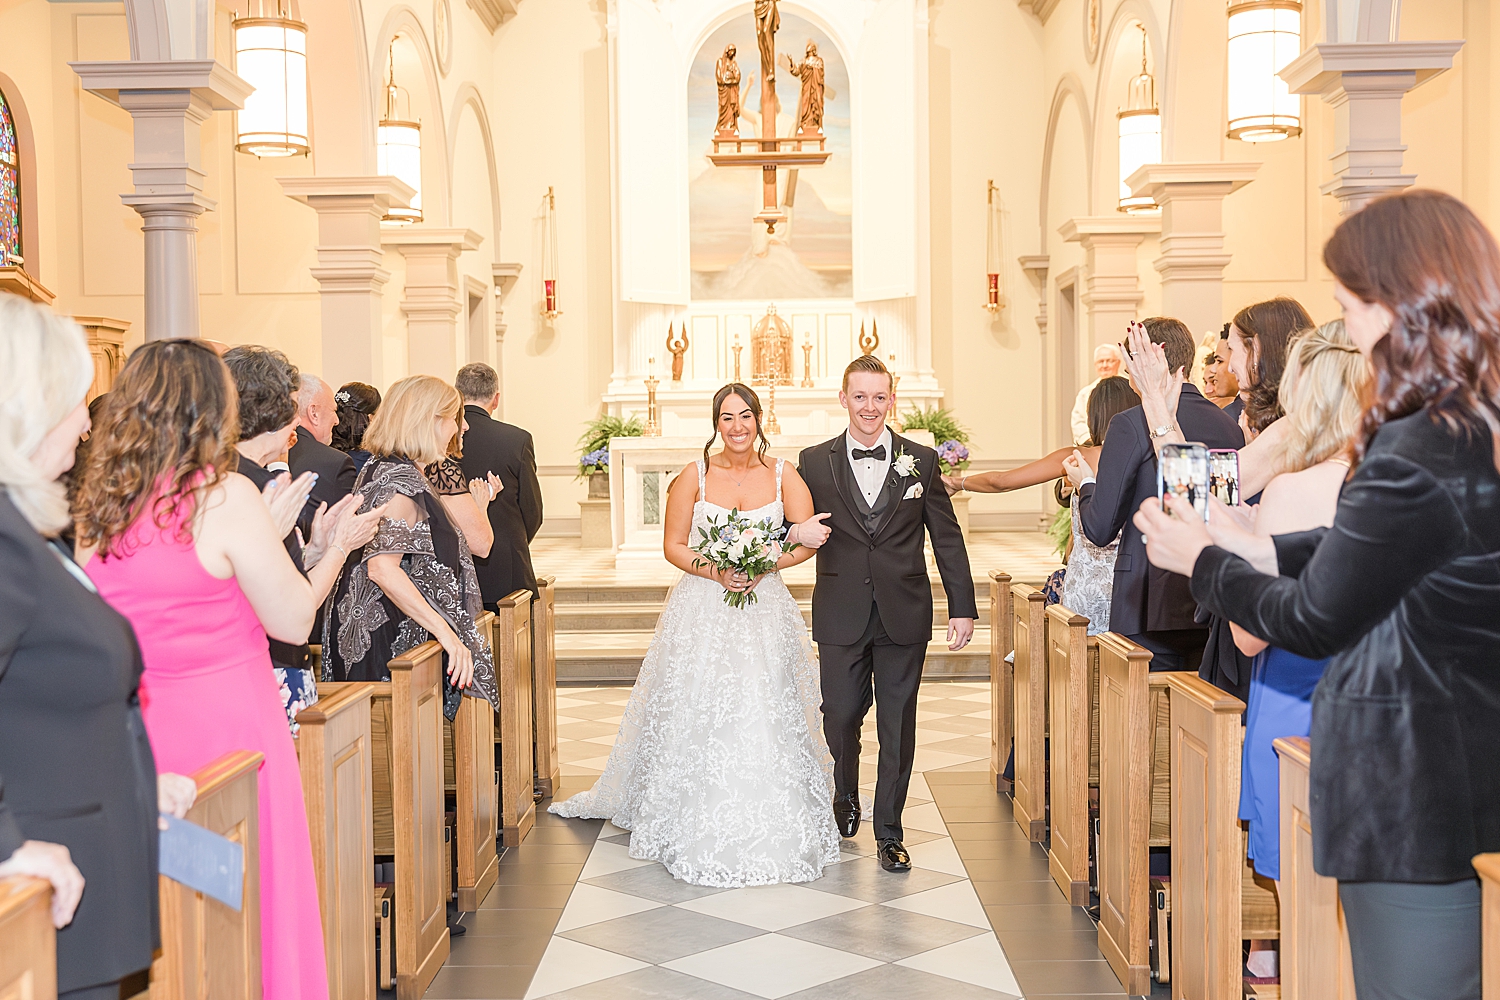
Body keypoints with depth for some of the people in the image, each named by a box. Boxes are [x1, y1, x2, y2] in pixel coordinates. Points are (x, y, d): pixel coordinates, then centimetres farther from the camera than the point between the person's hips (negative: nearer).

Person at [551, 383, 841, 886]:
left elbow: (808, 542, 1)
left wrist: (765, 566, -14)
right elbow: (674, 546, 1)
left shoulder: (783, 475, 3)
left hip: (765, 611, 1)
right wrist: (715, 572, -15)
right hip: (702, 612, -1)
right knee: (697, 717, -1)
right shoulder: (695, 475, 0)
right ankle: (700, 832, 12)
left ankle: (770, 830, 14)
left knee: (765, 718, 1)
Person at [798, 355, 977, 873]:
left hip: (904, 613, 0)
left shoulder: (921, 460, 3)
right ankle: (846, 797, 37)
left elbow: (947, 538, 5)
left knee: (897, 725, 4)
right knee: (841, 715, 6)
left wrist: (963, 607, 3)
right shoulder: (814, 462, 3)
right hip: (841, 613, 0)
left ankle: (889, 833, 18)